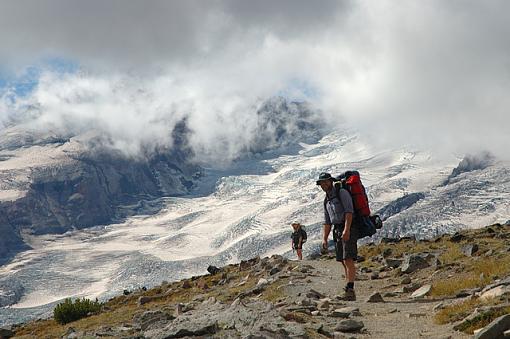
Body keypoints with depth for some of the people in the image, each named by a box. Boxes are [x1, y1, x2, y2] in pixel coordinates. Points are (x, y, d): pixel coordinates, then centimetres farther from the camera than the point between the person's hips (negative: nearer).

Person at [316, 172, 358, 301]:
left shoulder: (342, 192, -4)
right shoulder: (327, 201, 20)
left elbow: (349, 211, -16)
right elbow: (327, 222, 21)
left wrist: (346, 229, -27)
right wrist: (324, 239, 11)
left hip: (349, 229, -8)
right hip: (337, 231, 8)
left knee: (348, 260, -17)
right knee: (344, 262, 5)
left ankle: (350, 290, -23)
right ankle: (349, 293, 6)